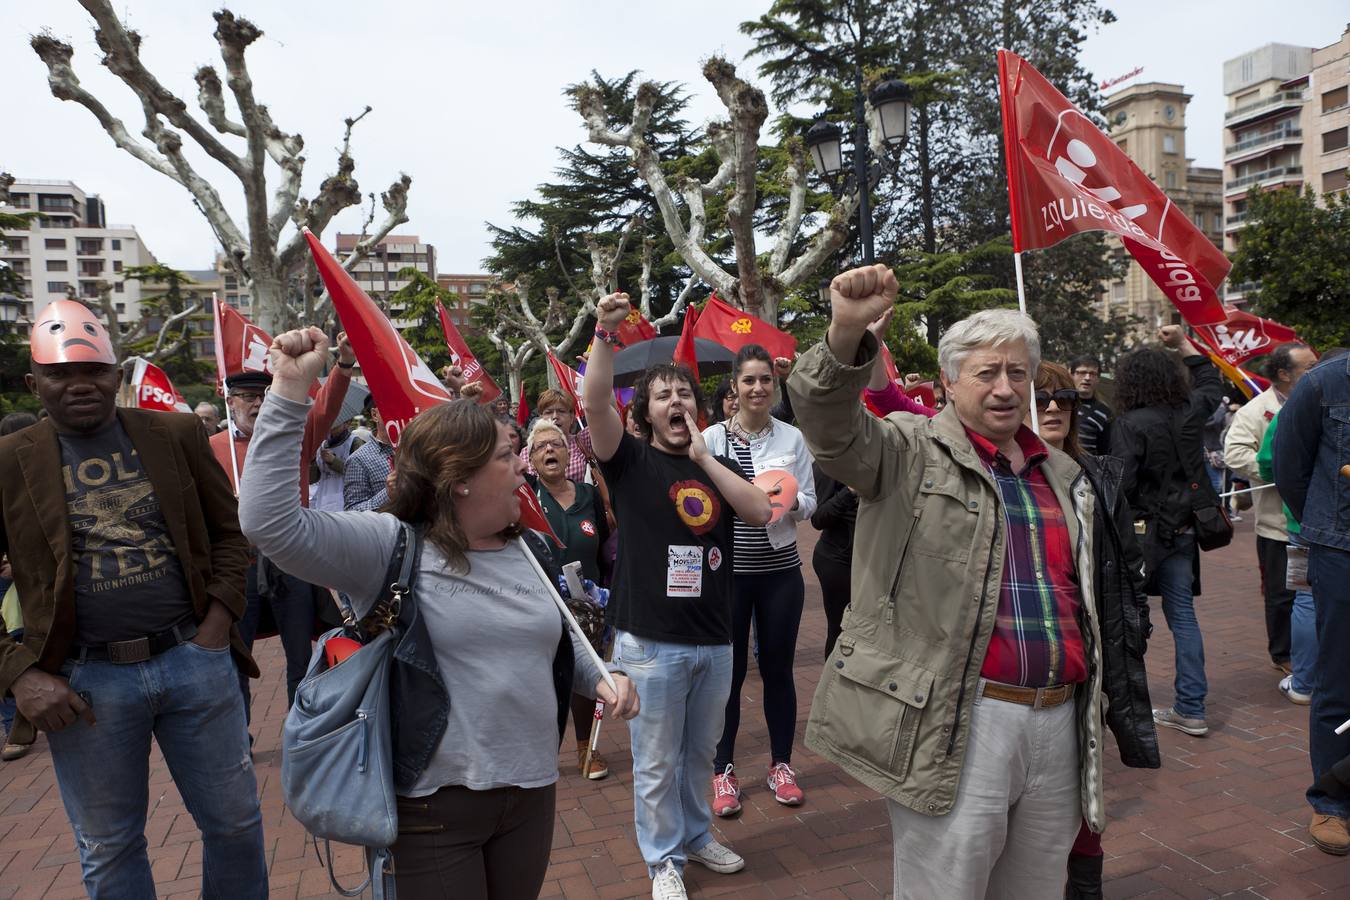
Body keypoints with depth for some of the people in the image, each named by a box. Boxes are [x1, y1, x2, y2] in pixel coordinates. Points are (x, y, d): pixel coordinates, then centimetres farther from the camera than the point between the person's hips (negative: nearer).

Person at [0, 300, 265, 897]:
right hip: (84, 683, 0)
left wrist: (217, 625, -4)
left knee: (235, 822, 13)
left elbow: (229, 532, 6)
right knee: (109, 851, 16)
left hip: (194, 659, 1)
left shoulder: (178, 435, 1)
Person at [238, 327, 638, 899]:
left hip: (531, 791, 6)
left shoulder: (529, 552, 5)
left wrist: (602, 675, 1)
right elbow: (268, 521, -26)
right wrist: (290, 393, -28)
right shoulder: (389, 546, -13)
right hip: (432, 805, -5)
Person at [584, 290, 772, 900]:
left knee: (700, 752, 21)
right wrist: (606, 334, -31)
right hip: (651, 642, -4)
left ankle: (696, 835, 42)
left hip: (714, 638, 4)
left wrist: (704, 456, -9)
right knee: (656, 762, 9)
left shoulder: (717, 463, 9)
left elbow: (760, 512, -7)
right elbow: (595, 403, -20)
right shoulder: (632, 459, -3)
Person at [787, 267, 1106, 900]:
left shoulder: (1063, 476, 16)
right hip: (954, 727, -6)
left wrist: (1088, 719, 23)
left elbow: (1082, 597, 23)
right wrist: (846, 332, -42)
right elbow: (830, 424, -24)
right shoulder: (911, 451, -4)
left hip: (1058, 724, 6)